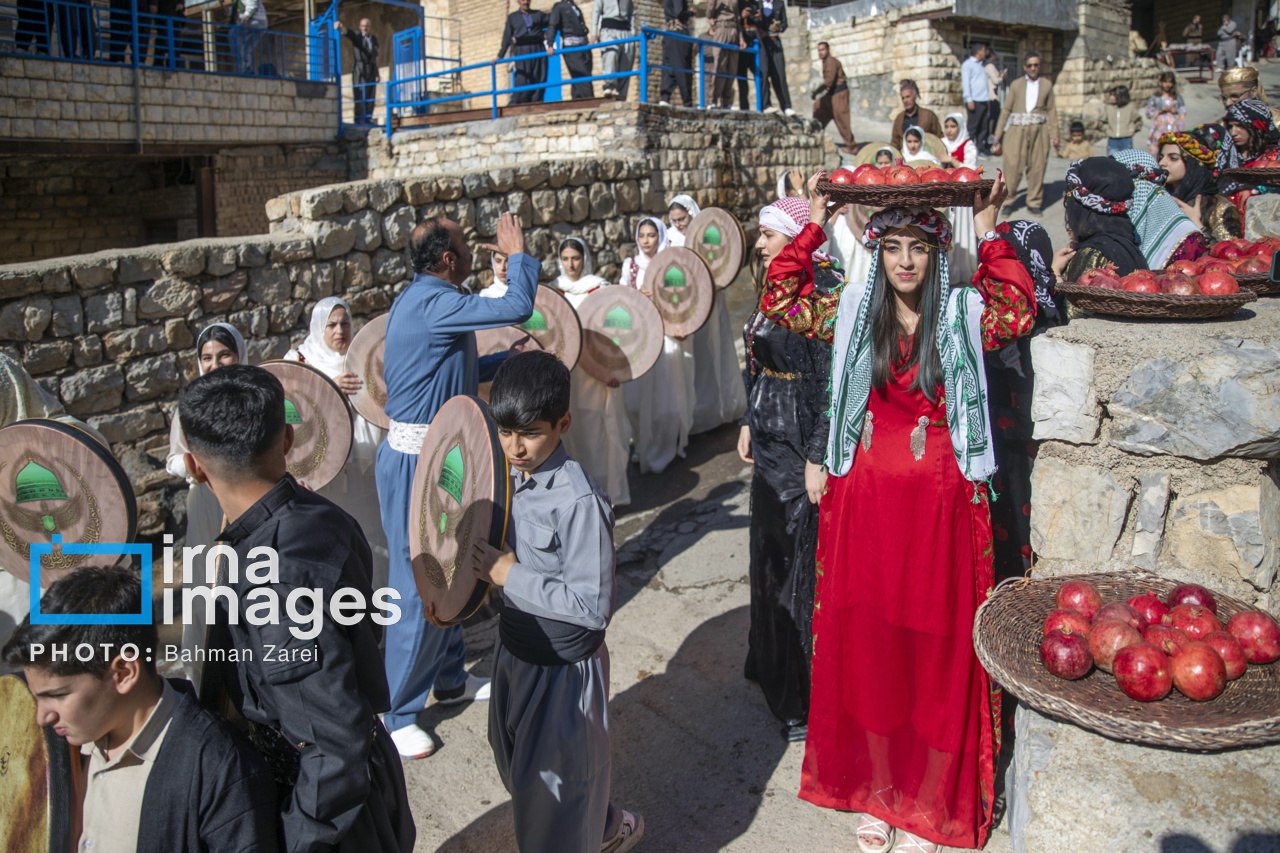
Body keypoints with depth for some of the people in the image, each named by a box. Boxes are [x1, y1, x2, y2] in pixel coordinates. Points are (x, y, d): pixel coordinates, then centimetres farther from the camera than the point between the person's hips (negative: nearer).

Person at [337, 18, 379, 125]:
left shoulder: (374, 39, 13)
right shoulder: (356, 37, 1)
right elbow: (347, 32, -19)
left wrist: (377, 72, 17)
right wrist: (341, 27, -41)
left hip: (371, 71, 4)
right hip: (359, 70, -4)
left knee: (371, 96, 2)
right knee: (360, 96, -9)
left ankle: (368, 119, 7)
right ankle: (359, 119, -9)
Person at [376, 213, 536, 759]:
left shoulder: (429, 300, 10)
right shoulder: (431, 304, -22)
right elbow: (518, 308, -26)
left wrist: (508, 361, 10)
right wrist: (517, 253, -9)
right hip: (417, 462, -10)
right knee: (419, 587, -1)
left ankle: (450, 678, 38)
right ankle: (396, 713, 13)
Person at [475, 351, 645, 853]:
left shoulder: (579, 502, -27)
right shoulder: (510, 476, -3)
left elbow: (592, 606, -27)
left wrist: (510, 577, -26)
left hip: (564, 668, -8)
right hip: (516, 651, 9)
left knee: (553, 783, 11)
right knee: (519, 767, 26)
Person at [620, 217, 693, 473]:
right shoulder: (630, 264, 7)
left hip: (667, 334, -2)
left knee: (666, 396, 2)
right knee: (638, 396, 3)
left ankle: (664, 450, 18)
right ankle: (645, 446, 21)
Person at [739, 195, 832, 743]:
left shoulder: (824, 293, -18)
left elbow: (832, 384, -20)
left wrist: (818, 460, -20)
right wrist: (748, 423, 17)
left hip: (802, 450, -9)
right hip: (770, 442, 9)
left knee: (802, 563, 0)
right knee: (769, 554, 19)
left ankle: (807, 698, 15)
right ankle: (773, 666, 39)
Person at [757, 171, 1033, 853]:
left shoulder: (963, 315, 1)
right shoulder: (852, 312, 5)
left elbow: (1019, 313, -15)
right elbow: (780, 302, 6)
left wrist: (989, 236, -11)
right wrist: (813, 228, 3)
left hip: (941, 505, -1)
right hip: (866, 499, 2)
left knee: (935, 642, 6)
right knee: (865, 638, 9)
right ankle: (873, 788, 26)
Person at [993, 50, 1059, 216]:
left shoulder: (1047, 84, 10)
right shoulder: (1016, 85, 7)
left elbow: (1051, 110, 8)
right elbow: (1006, 110, 7)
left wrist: (1054, 134, -1)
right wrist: (998, 137, 4)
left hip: (1039, 131, 1)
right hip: (1018, 130, -1)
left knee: (1037, 168, 3)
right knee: (1012, 166, -7)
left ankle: (1034, 203, 14)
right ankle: (1007, 201, 8)